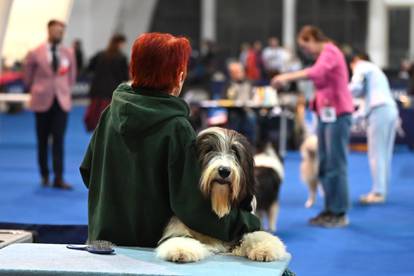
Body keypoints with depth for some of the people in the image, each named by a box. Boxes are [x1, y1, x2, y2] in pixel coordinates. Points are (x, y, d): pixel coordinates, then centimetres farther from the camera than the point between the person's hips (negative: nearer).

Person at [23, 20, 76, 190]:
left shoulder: (68, 54, 3)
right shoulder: (35, 54, -4)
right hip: (42, 102, -1)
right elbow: (27, 76, 10)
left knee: (59, 141, -5)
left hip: (62, 101, 1)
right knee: (43, 141, 6)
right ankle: (44, 175, 18)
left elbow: (71, 76, 17)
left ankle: (58, 179, -7)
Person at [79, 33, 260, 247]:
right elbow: (193, 203, -22)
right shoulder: (177, 128, -19)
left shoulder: (111, 114, -2)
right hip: (154, 243, -6)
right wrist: (249, 223, -12)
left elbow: (87, 172, 11)